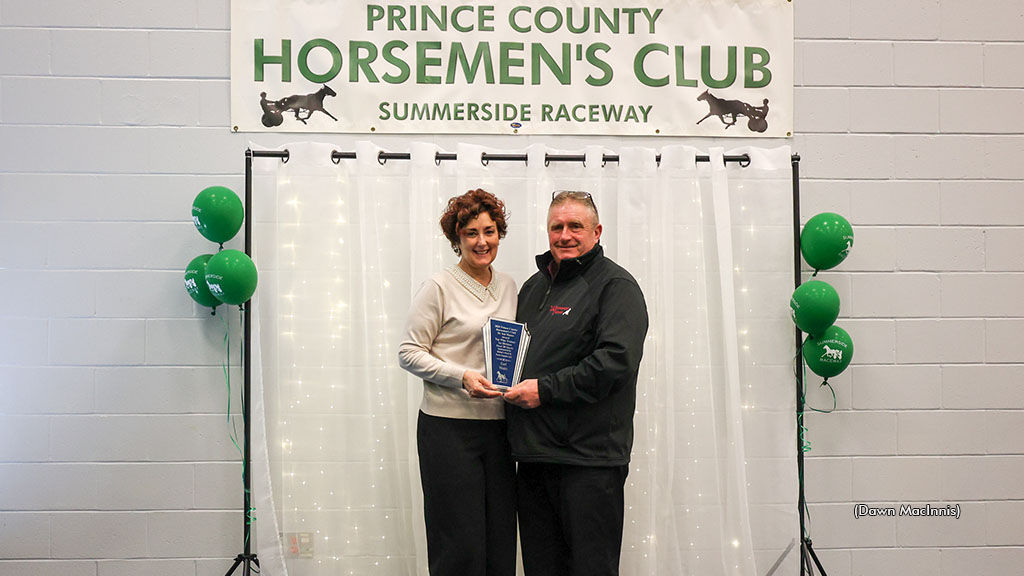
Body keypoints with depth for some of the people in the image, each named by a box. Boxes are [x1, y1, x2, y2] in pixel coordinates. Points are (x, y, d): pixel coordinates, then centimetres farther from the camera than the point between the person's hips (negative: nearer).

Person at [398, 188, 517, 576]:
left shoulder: (508, 286, 13)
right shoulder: (439, 288, -5)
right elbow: (409, 353, -6)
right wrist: (462, 376, -19)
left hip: (498, 425, 6)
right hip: (449, 427, -5)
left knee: (501, 541, 8)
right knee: (459, 544, -3)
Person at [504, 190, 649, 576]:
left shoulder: (615, 286, -6)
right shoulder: (535, 285, 19)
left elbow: (616, 360, -19)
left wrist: (545, 389, -18)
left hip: (589, 458, -7)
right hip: (533, 454, 8)